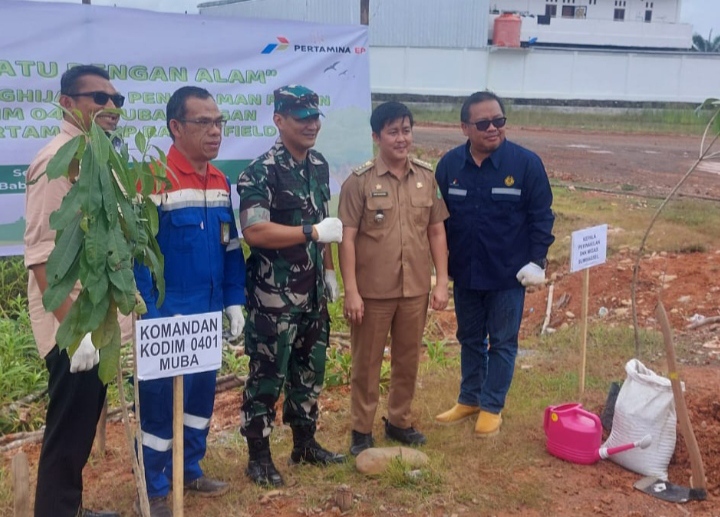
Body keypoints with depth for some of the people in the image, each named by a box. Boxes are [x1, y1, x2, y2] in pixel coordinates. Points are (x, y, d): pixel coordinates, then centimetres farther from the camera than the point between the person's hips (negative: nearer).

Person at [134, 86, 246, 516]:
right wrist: (150, 318, -19)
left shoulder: (222, 183, 6)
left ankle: (189, 470, 36)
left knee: (201, 396, 18)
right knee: (161, 402, 5)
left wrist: (234, 302, 8)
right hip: (167, 320, -7)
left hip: (208, 318, 7)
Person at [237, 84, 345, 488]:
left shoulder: (320, 166, 9)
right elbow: (254, 231, -24)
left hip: (313, 292, 7)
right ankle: (259, 456, 17)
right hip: (274, 296, -7)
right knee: (267, 375, 3)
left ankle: (305, 443, 32)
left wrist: (329, 270, 14)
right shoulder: (261, 172, -14)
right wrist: (313, 232, -23)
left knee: (310, 370, 17)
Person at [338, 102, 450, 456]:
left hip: (415, 289, 4)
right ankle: (361, 430, 24)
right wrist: (351, 291, -14)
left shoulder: (427, 178, 3)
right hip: (372, 291, -4)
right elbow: (347, 238, -10)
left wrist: (441, 281, 3)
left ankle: (398, 421, 34)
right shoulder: (359, 181, -9)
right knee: (366, 363, 9)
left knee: (408, 360, 16)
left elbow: (436, 232, 7)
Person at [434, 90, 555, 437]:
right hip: (465, 272, 3)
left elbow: (541, 216, -7)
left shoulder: (526, 163, -12)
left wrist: (537, 260, -11)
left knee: (503, 343, 9)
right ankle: (468, 400, 33)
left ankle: (491, 407, 23)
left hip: (508, 274, -3)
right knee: (470, 340, 17)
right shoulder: (449, 164, -4)